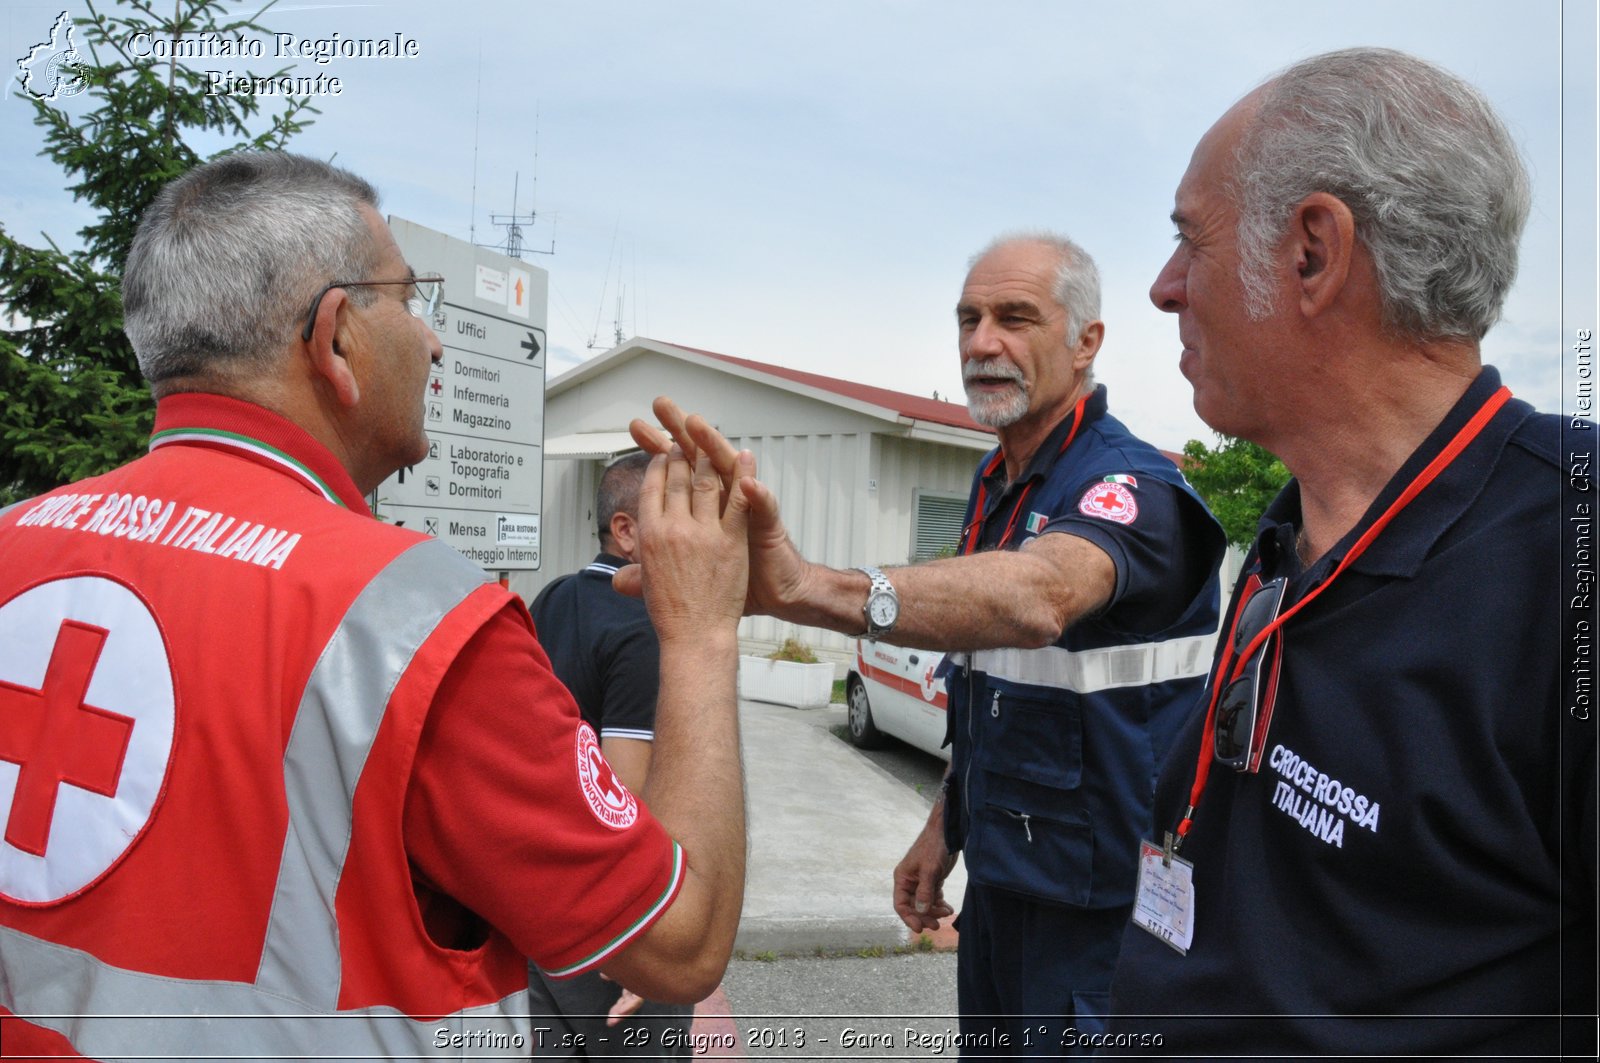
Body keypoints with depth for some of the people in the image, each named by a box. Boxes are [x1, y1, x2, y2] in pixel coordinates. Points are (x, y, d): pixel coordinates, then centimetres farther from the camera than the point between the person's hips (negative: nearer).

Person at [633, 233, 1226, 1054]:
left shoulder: (1133, 486, -20)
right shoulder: (992, 483, 7)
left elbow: (1039, 594, -44)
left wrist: (804, 586, -59)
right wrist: (945, 828, 11)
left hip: (1098, 908, -7)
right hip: (997, 885, 7)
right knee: (987, 1039, 18)